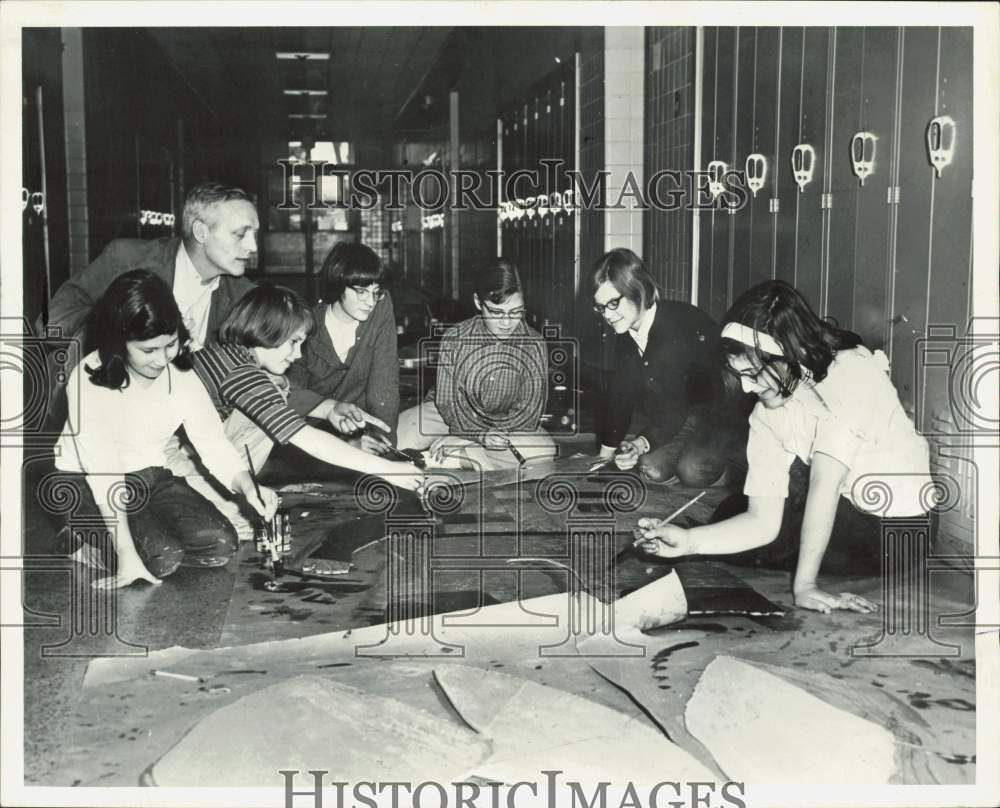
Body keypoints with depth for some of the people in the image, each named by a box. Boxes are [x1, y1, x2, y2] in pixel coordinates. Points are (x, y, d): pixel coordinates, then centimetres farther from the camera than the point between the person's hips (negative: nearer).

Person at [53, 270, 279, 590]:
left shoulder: (181, 376, -8)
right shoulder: (89, 380, -24)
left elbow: (215, 445, -10)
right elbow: (103, 475, -26)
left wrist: (248, 487, -31)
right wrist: (126, 552, -30)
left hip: (151, 477, 6)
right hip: (87, 484, -5)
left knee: (221, 544, -15)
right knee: (163, 556, -27)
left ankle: (98, 550, 0)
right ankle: (94, 542, 4)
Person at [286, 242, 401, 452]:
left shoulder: (381, 306, -7)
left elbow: (385, 378, -11)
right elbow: (292, 392, -9)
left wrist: (380, 433, -23)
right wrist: (333, 407, -27)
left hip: (360, 427, 1)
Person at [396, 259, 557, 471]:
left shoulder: (534, 344, -13)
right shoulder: (454, 339, -14)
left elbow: (530, 407, -11)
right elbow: (447, 401, -13)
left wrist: (499, 433, -27)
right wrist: (480, 435, -30)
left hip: (511, 425, 1)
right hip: (456, 418, -1)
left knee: (545, 449, -32)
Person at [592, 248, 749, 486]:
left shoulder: (683, 326, -28)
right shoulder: (626, 330, -4)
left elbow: (675, 403, -30)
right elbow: (620, 392, 0)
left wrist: (642, 443, -40)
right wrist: (606, 452, -1)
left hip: (725, 413, -7)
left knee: (693, 470, -27)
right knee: (653, 468, -17)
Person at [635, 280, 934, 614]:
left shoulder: (852, 372, -27)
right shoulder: (766, 416, -9)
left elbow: (825, 482, -33)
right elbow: (763, 520, -12)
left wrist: (804, 584, -35)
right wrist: (689, 541, -27)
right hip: (848, 517, 7)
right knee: (730, 514, 3)